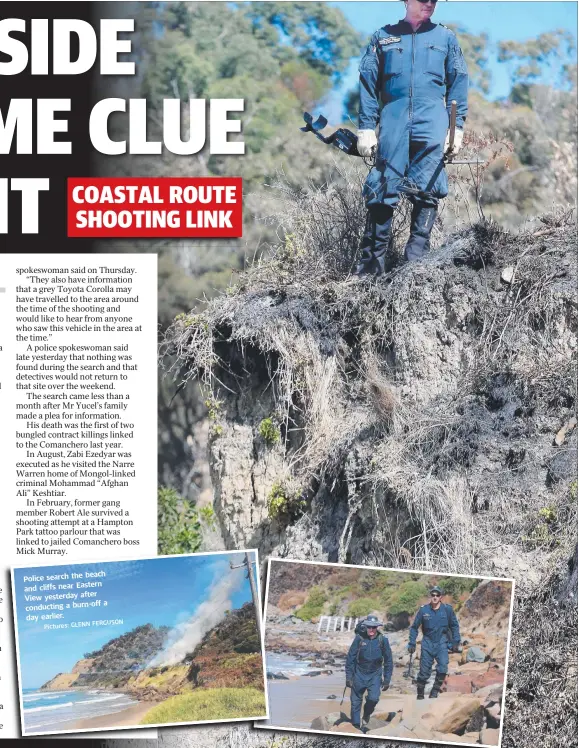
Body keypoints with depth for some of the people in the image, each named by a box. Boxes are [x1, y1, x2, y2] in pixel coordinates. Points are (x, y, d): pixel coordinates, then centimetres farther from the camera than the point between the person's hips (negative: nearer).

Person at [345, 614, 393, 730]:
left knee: (374, 698, -18)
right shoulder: (359, 638, -11)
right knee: (356, 701, 5)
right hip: (359, 674, 0)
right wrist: (348, 677, -6)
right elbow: (350, 658, -5)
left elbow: (388, 661, 0)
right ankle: (355, 726, 22)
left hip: (375, 675, 0)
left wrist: (387, 680, 0)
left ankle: (366, 715, 13)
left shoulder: (382, 640, -9)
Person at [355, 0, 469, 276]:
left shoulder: (446, 37, 14)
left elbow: (458, 83, 11)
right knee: (383, 190, -5)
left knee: (426, 190, -6)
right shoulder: (383, 36, 13)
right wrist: (366, 127, 1)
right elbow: (368, 83, 9)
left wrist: (457, 126, 2)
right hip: (393, 120, 0)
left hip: (432, 121, 0)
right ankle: (371, 265, -2)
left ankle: (416, 261, -3)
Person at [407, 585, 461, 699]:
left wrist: (456, 642, 1)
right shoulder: (424, 610, -7)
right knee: (424, 671, 3)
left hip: (441, 643, 0)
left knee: (443, 666, -20)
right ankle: (420, 694, 22)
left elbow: (454, 626, 6)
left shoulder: (447, 609, -7)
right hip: (427, 643, 0)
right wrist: (412, 643, 0)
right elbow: (414, 627, 3)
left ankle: (435, 691, -5)